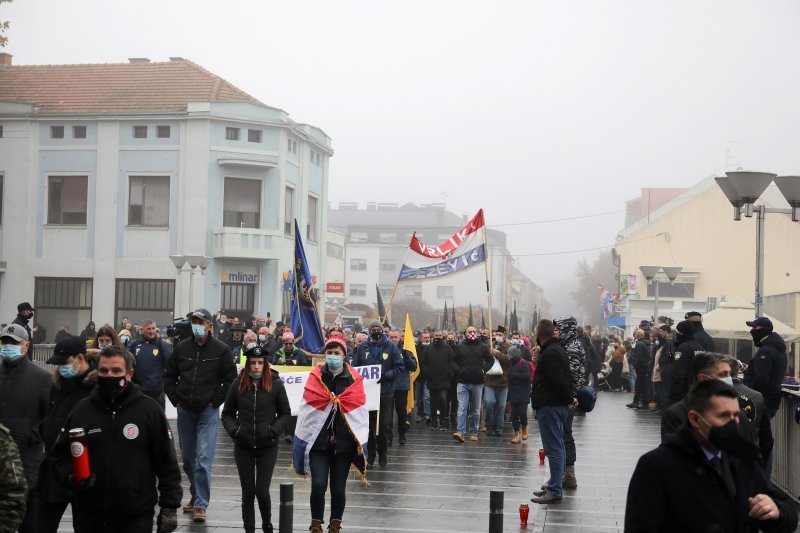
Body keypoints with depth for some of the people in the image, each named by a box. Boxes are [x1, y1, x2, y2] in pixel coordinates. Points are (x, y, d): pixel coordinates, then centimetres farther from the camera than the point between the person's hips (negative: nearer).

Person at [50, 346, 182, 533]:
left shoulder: (149, 410, -1)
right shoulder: (81, 411, 5)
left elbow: (166, 461, 0)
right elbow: (60, 455, 12)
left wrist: (169, 506, -3)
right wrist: (69, 477, -9)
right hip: (88, 517, 3)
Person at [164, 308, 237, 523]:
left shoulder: (221, 350, -5)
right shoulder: (182, 348, 4)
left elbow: (231, 379, -2)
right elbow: (169, 376, 13)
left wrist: (216, 401, -6)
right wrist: (175, 399, 5)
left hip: (208, 411, -4)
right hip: (185, 410, 4)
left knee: (203, 459, -10)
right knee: (188, 458, 13)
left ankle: (201, 504, -8)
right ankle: (196, 495, 30)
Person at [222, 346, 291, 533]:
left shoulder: (276, 384, -3)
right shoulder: (238, 384, 0)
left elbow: (285, 413, 4)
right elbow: (227, 413, 9)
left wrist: (273, 430, -10)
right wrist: (234, 430, -7)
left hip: (267, 447, -1)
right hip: (243, 447, 2)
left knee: (262, 491, -4)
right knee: (248, 492, 6)